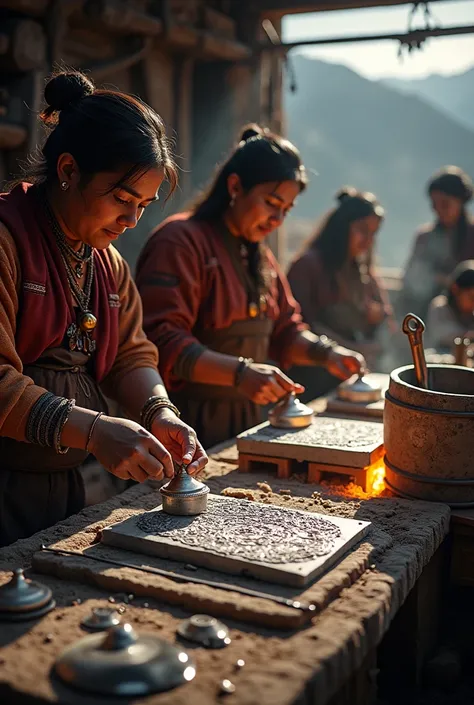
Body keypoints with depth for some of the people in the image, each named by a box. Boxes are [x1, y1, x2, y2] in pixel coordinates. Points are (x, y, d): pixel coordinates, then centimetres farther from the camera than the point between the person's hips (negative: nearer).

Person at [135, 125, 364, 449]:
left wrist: (325, 353, 1)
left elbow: (284, 331, 20)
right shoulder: (181, 241, -13)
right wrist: (239, 372, -32)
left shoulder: (260, 255, 16)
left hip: (246, 421, 8)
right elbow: (160, 341, -23)